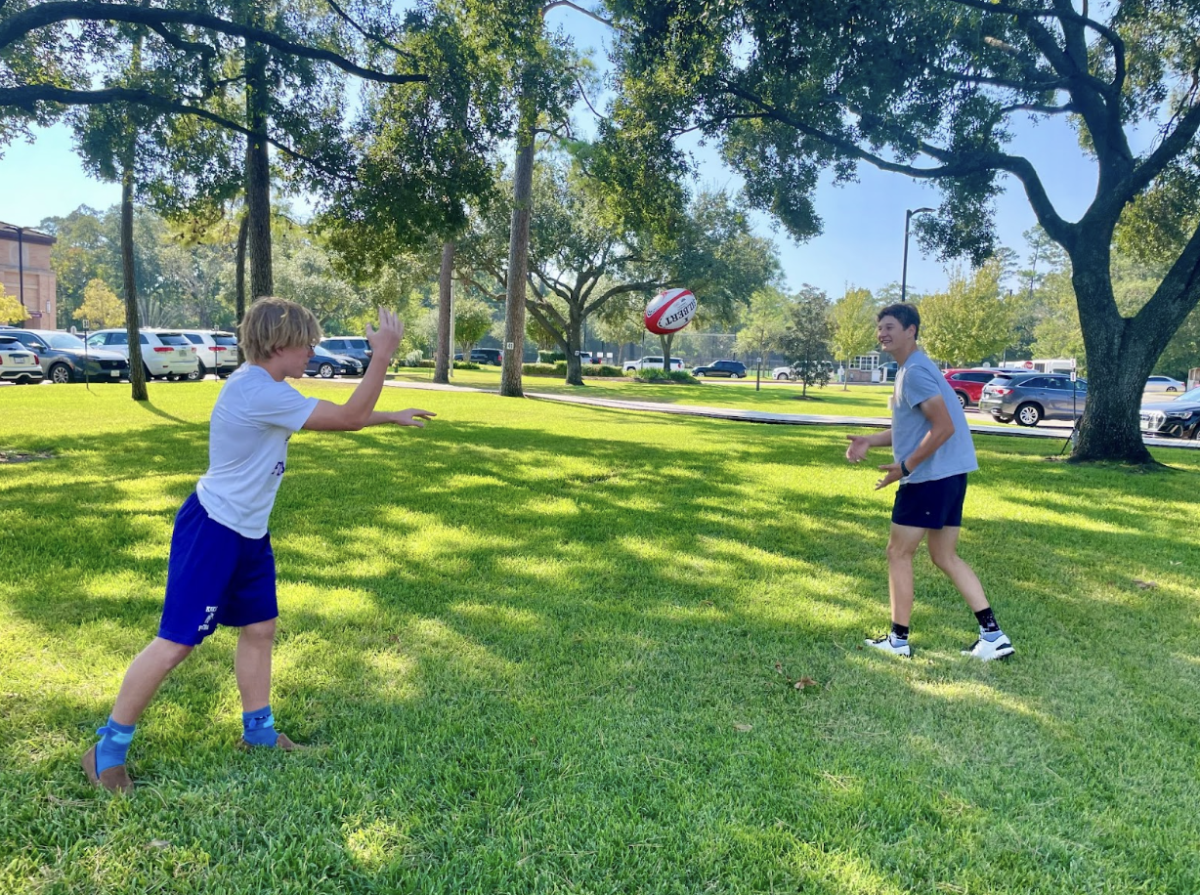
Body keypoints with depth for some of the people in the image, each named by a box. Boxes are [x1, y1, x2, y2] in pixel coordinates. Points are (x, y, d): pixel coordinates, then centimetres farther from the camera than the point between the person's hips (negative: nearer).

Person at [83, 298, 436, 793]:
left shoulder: (263, 387, 7)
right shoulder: (258, 392, -25)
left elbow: (335, 417, 19)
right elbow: (348, 418, -21)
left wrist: (390, 417, 18)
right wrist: (382, 357, -18)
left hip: (249, 532, 10)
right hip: (210, 531, -10)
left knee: (259, 628, 15)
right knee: (176, 642, -2)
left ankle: (258, 730, 30)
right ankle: (107, 749, 14)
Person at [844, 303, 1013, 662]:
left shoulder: (915, 371, -16)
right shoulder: (909, 369, 17)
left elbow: (944, 428, -23)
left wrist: (905, 467, -18)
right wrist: (870, 441, 10)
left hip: (932, 475, -10)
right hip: (946, 474, 10)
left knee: (898, 553, 1)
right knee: (945, 556, 14)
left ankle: (898, 640, 10)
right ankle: (993, 636, 14)